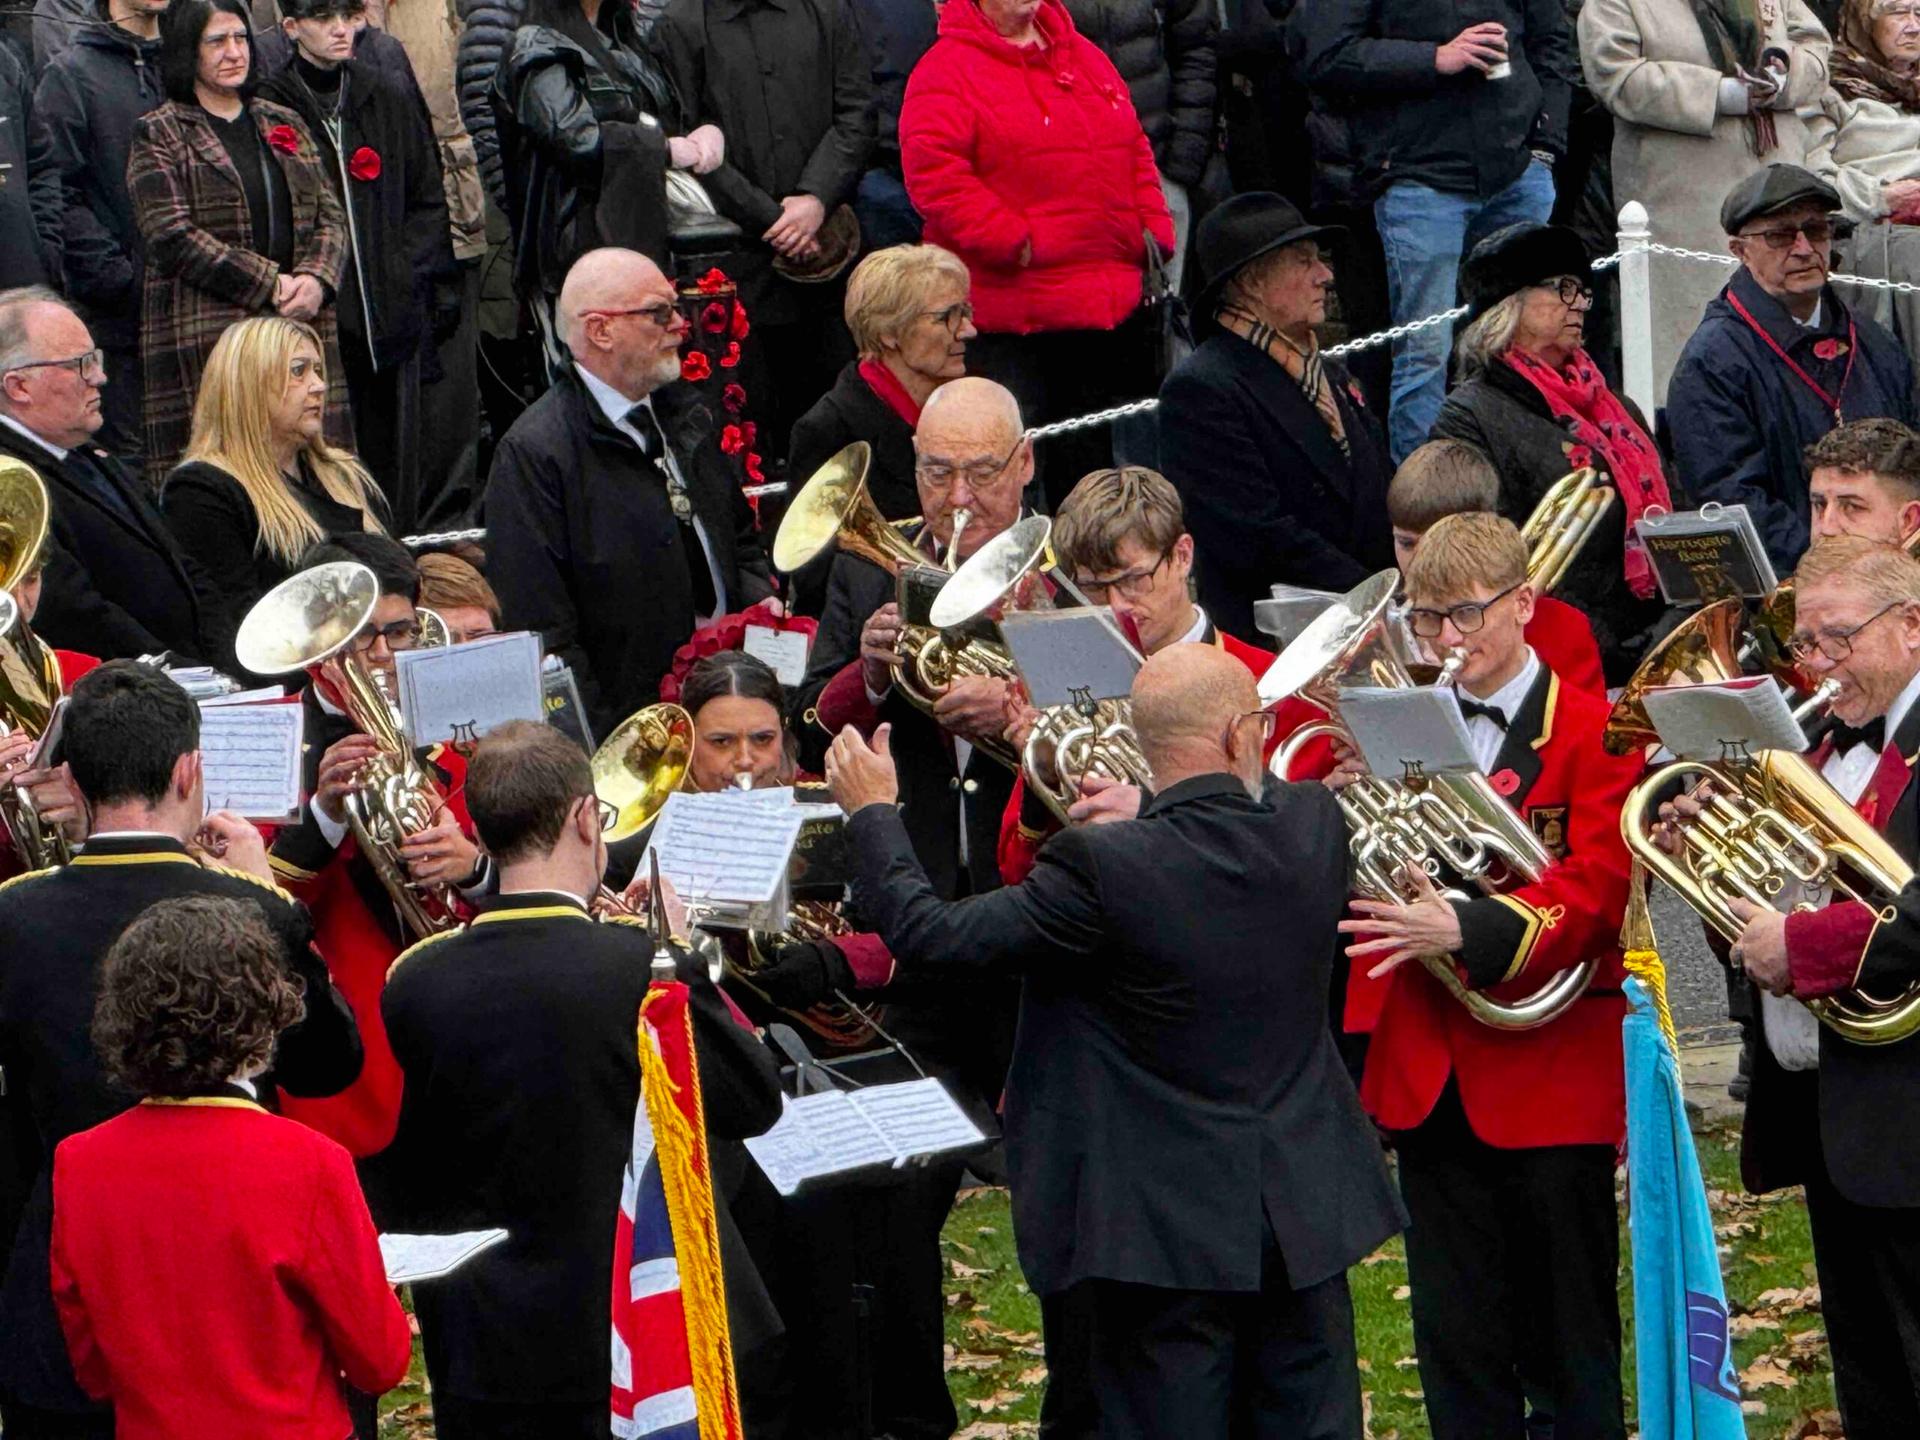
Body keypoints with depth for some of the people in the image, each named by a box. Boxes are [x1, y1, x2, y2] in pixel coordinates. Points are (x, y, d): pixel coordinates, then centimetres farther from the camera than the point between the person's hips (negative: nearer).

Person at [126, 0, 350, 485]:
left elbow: (331, 217, 15)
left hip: (301, 325, 5)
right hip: (204, 334, -5)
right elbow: (171, 237, -9)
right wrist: (270, 285, -12)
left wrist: (315, 280, -6)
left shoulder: (285, 126, 20)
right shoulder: (158, 135, 2)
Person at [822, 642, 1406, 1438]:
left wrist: (871, 813, 1)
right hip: (1304, 1214, 4)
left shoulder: (1105, 866, -20)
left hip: (1167, 1232, -4)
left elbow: (929, 936, -14)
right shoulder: (1314, 827, -5)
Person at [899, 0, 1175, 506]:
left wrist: (1154, 233, 8)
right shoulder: (945, 71, -9)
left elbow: (1136, 153, 21)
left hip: (1115, 307, 7)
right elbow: (933, 174, -20)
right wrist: (1016, 243, -21)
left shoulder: (1085, 56, 15)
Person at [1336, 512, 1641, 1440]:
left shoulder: (1594, 732, -5)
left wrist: (1466, 930, -31)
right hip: (1428, 1075, 4)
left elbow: (1595, 892, -17)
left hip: (1552, 1077, -4)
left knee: (1570, 1342, 5)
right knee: (1456, 1339, 9)